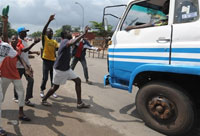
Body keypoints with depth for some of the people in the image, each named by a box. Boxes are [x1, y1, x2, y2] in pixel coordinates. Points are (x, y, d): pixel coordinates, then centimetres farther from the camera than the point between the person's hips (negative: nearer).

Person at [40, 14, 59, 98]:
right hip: (46, 60, -4)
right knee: (45, 78, 0)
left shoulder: (55, 42, 11)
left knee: (53, 77, 9)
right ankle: (42, 90, 21)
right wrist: (49, 20, -28)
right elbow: (43, 30, -19)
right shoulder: (44, 39, -3)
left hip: (53, 61, 4)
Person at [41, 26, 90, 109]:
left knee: (78, 81, 1)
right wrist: (84, 33, -44)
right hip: (59, 69, -9)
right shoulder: (65, 41, -20)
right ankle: (44, 100, 31)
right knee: (55, 87, 6)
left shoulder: (66, 42, 10)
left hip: (66, 69, 9)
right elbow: (72, 42, -43)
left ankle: (79, 103, 6)